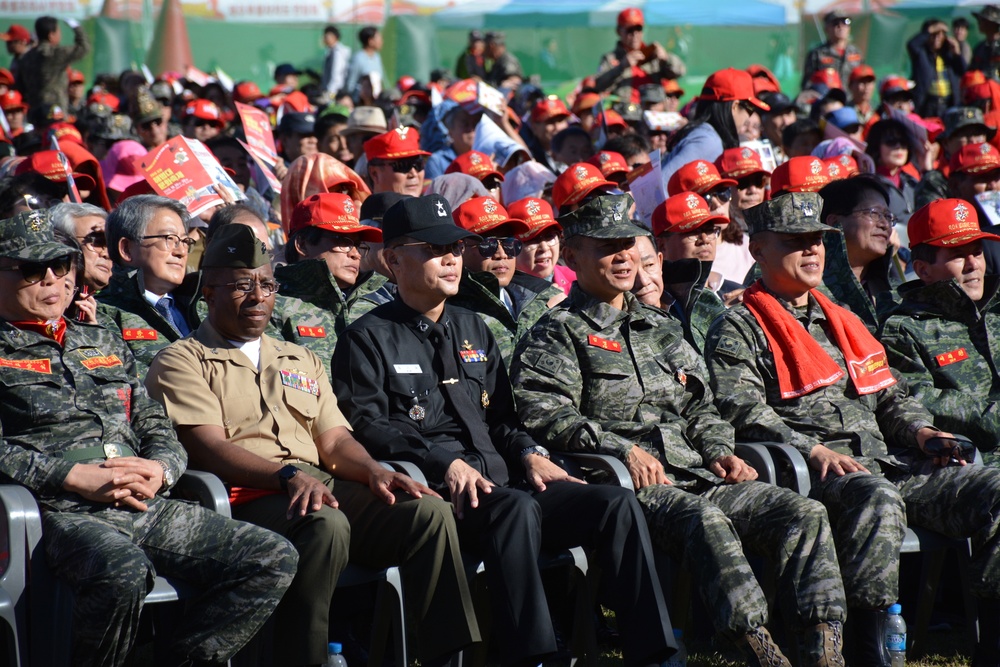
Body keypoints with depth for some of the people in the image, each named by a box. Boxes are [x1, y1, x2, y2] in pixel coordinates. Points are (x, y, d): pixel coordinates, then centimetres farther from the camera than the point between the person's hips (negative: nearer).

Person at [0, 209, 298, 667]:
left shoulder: (104, 343, 29)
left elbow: (156, 427, 25)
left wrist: (159, 469, 1)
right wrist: (79, 477, -14)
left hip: (146, 507, 6)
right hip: (61, 511, -6)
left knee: (274, 560, -12)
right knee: (123, 572, -41)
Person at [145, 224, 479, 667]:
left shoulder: (301, 361, 29)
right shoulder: (182, 363, 8)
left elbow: (334, 439, 19)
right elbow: (211, 448, -7)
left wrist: (373, 472, -4)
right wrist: (289, 476, -22)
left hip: (326, 489, 6)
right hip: (247, 497, -6)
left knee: (428, 511, -19)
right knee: (326, 524, -38)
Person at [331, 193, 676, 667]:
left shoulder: (473, 330, 26)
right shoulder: (369, 339, 5)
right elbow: (365, 427, -8)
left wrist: (529, 454, 4)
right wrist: (446, 462, -20)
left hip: (501, 480, 7)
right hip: (432, 490, -7)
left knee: (617, 504, -15)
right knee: (518, 507, -38)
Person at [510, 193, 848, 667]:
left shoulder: (661, 329, 29)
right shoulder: (557, 334, 7)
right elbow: (544, 414, -9)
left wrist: (719, 451, 10)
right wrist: (623, 449, -18)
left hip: (696, 475, 7)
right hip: (629, 486, -7)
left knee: (804, 512, -13)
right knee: (705, 519, -38)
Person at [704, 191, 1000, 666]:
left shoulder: (843, 322, 31)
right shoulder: (738, 330, 7)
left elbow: (890, 395, 30)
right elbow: (741, 411, -7)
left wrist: (919, 429, 7)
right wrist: (813, 450, -20)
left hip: (888, 461, 7)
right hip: (805, 470, -7)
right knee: (877, 500, -40)